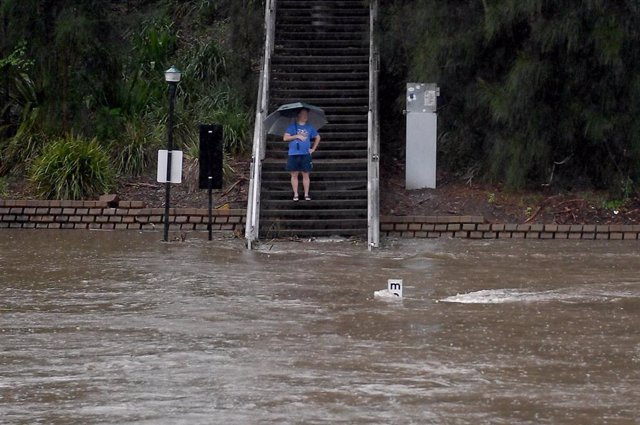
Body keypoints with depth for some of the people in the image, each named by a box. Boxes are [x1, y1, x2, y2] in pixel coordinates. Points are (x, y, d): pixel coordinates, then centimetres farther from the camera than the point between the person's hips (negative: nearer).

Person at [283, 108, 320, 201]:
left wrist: (313, 149, 13)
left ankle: (306, 194, 7)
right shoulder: (292, 126, 4)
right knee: (294, 175, 1)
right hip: (293, 154, -1)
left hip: (306, 154, 1)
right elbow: (285, 138, -3)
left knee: (306, 175, 1)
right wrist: (297, 136, -12)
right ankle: (295, 194, 7)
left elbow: (317, 138, 23)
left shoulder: (309, 127, 11)